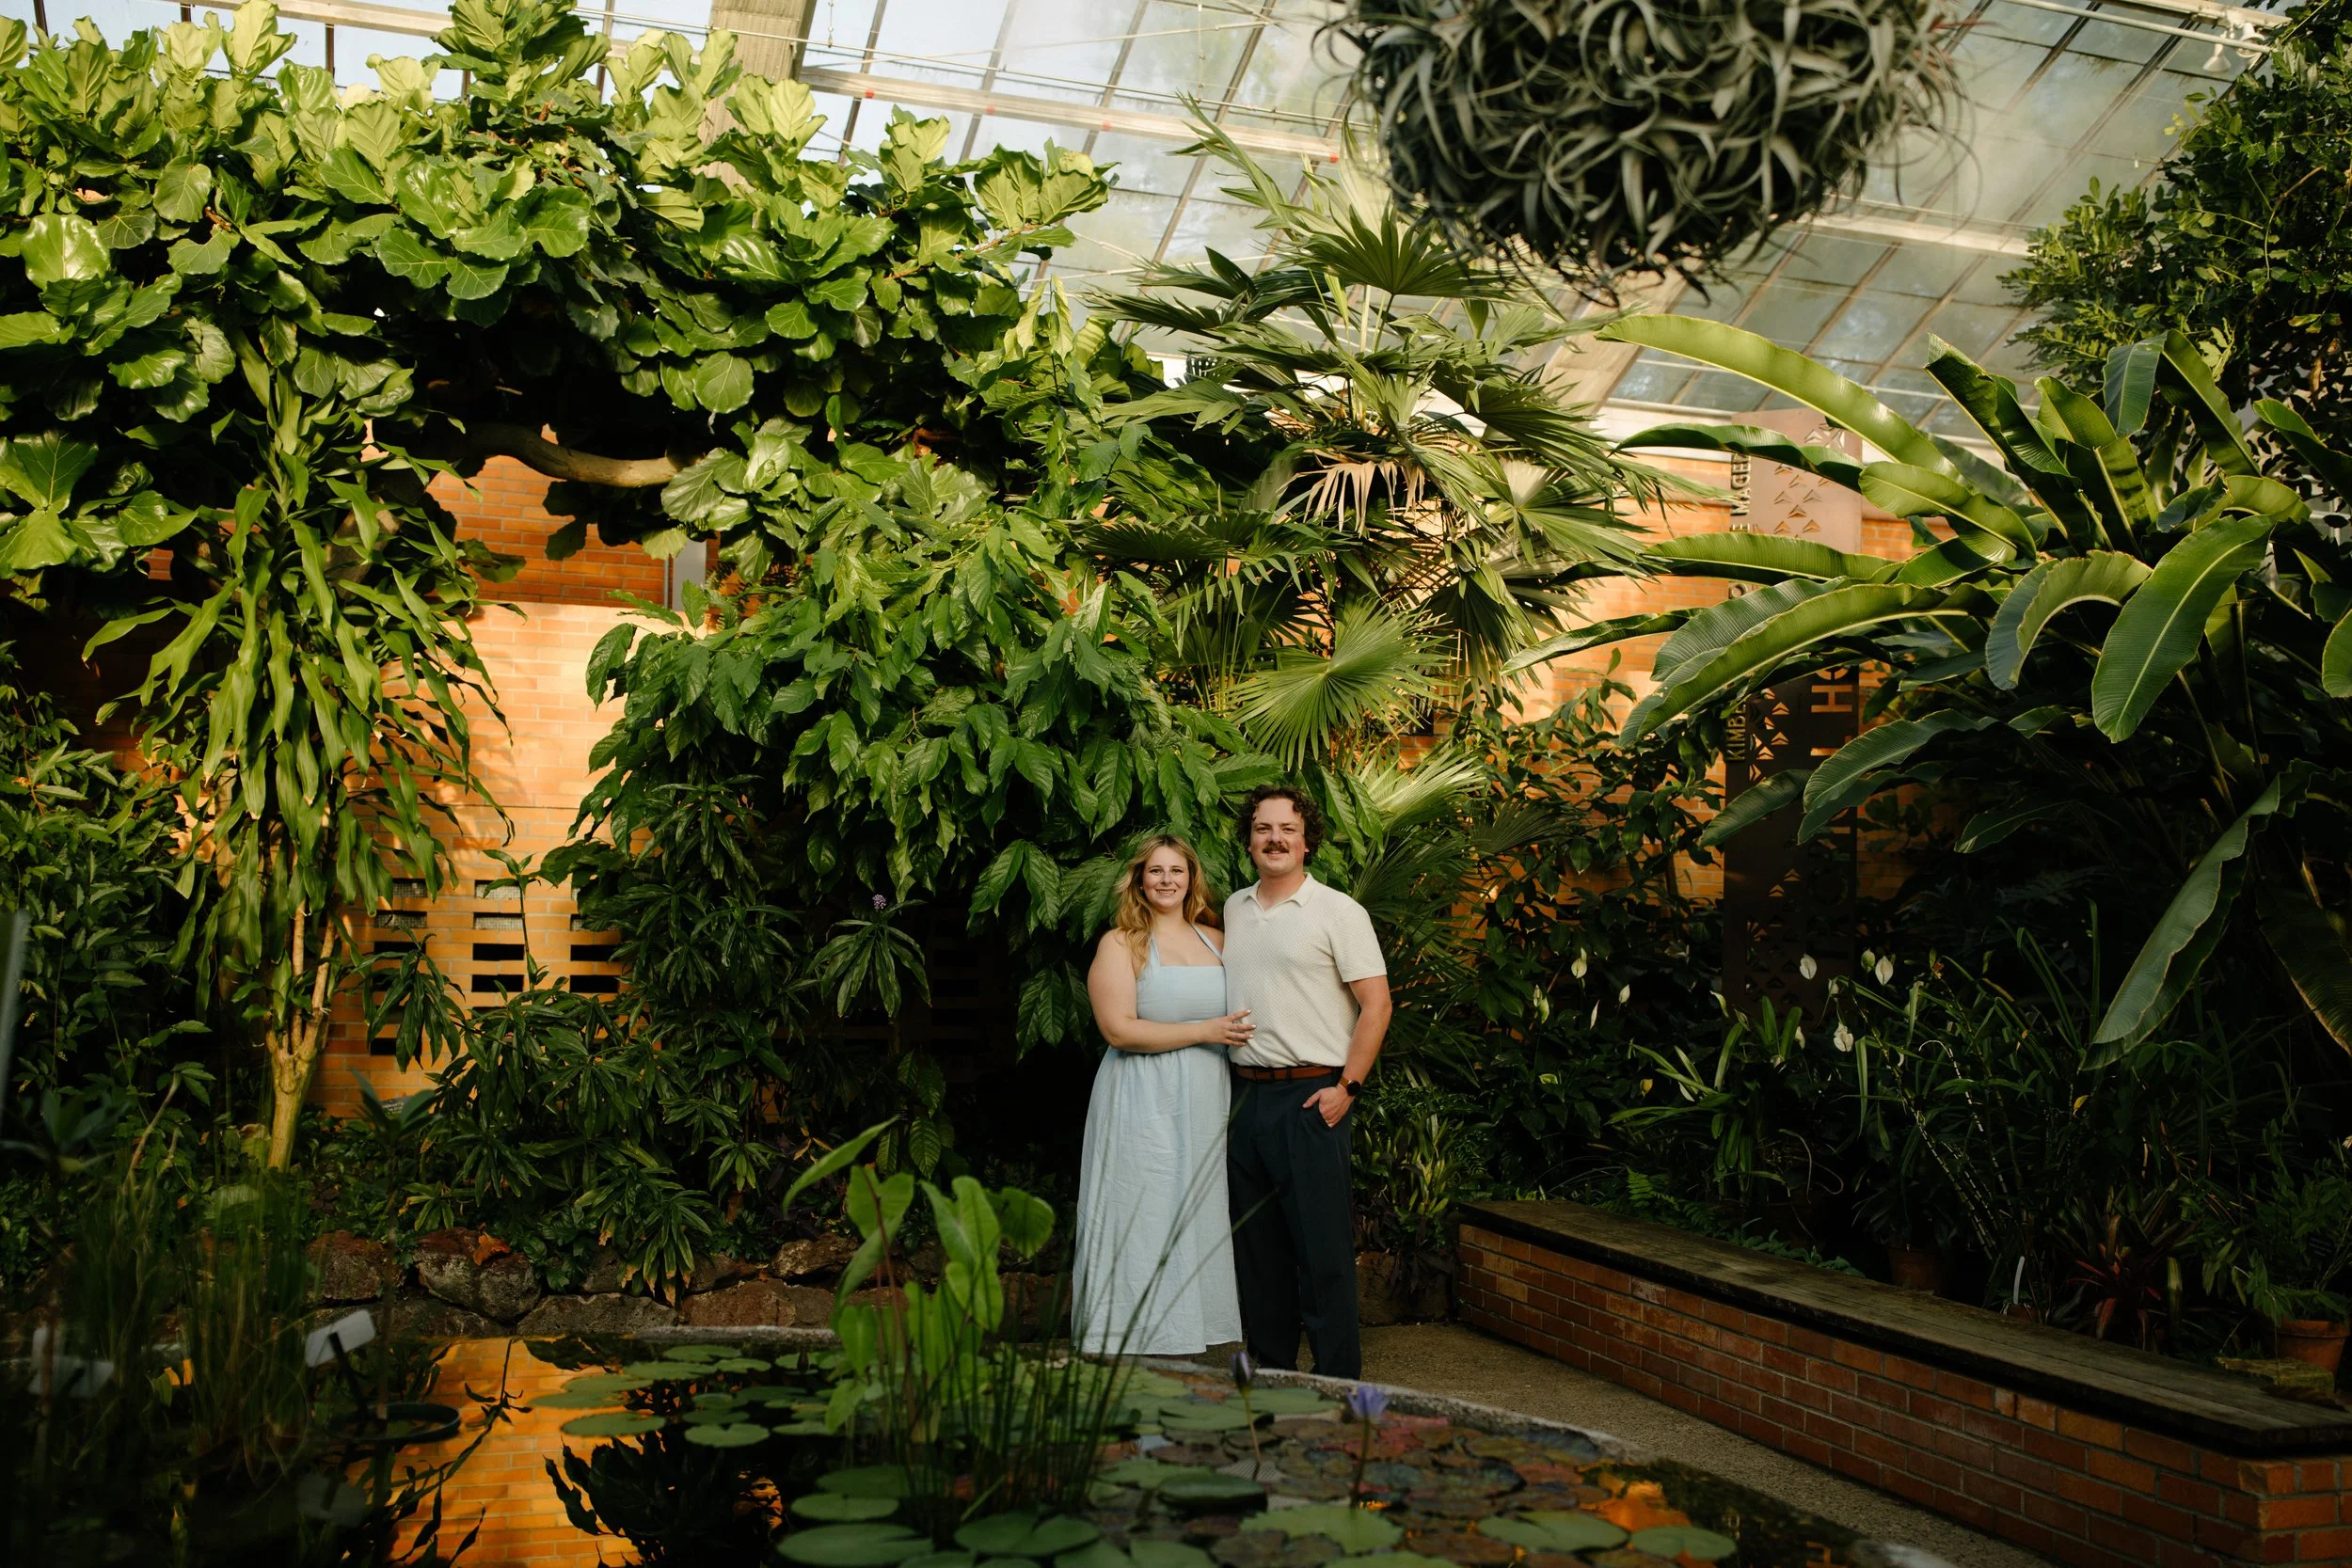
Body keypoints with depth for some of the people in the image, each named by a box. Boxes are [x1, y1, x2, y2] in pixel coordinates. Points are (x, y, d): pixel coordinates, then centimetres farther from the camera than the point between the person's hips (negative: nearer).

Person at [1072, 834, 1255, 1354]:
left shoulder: (1215, 941, 14)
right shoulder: (1120, 944, -1)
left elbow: (1239, 1017, 26)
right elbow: (1120, 1029, -13)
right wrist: (1203, 1032, -14)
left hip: (1206, 1107, 5)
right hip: (1144, 1109, -5)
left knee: (1199, 1225, 6)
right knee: (1147, 1228, -4)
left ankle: (1184, 1346, 14)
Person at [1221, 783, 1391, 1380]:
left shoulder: (1337, 911, -3)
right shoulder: (1232, 909, 14)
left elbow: (1376, 1004, -6)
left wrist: (1347, 1086, -12)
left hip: (1310, 1097, -6)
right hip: (1244, 1096, 6)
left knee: (1322, 1245, -4)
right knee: (1256, 1242, 11)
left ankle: (1340, 1381, 4)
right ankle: (1270, 1371, 22)